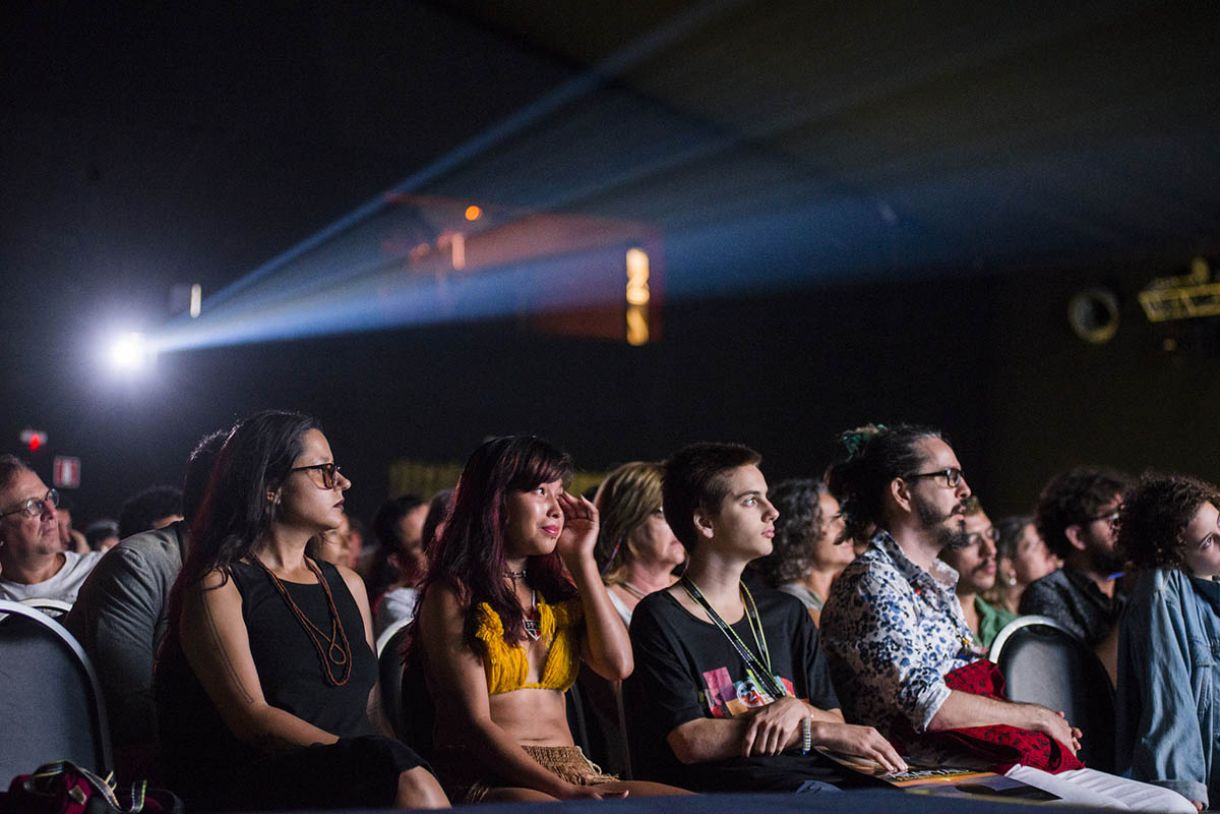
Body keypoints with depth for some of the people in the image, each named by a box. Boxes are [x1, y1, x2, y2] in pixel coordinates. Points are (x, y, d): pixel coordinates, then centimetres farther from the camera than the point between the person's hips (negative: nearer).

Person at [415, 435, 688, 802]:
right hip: (488, 778, -6)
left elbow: (618, 665, 3)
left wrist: (582, 559, 8)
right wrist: (565, 792, -20)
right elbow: (474, 723, -8)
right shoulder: (454, 594, 0)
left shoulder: (554, 589, 19)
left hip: (572, 769, 7)